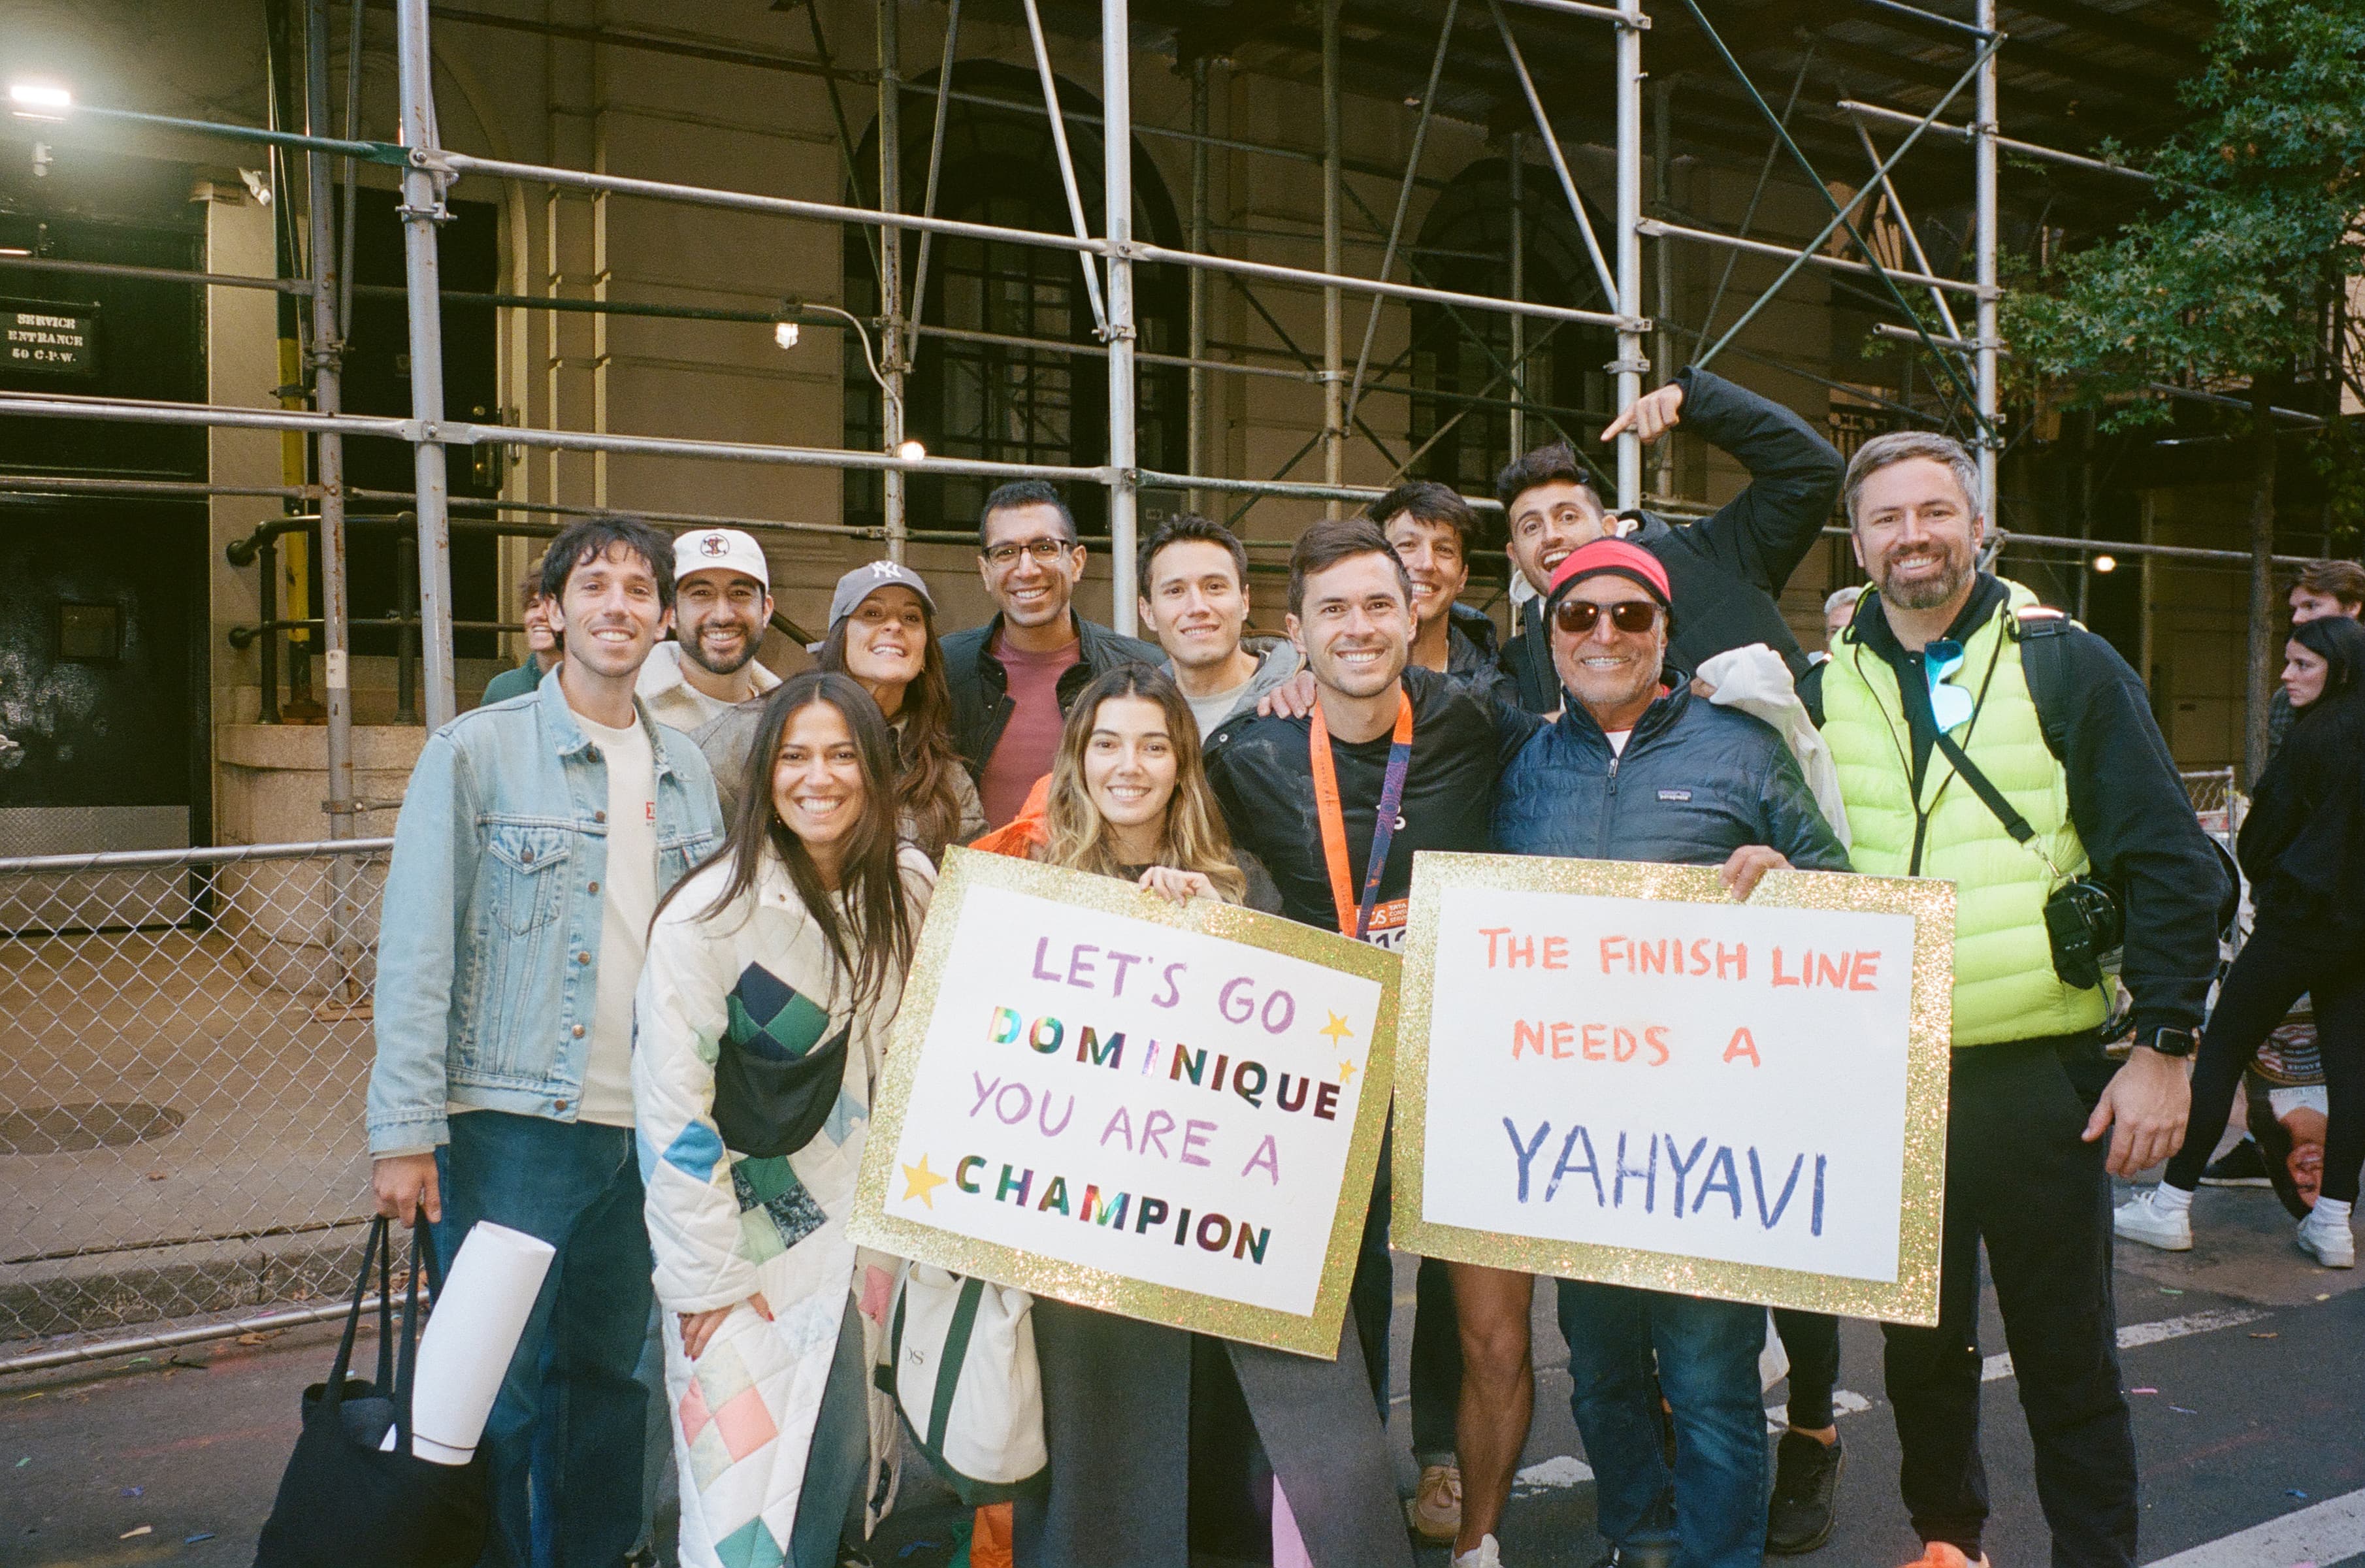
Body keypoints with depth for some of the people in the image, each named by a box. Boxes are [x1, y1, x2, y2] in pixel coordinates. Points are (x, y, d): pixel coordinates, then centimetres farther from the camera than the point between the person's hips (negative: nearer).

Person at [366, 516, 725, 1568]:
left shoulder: (686, 769, 10)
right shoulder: (477, 750, -5)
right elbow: (417, 948, -7)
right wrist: (404, 1127, -12)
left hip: (649, 1126, 5)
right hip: (513, 1122, -4)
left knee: (612, 1371, 16)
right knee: (497, 1385, 2)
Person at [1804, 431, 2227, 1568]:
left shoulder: (2066, 666, -2)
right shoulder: (1823, 691, 6)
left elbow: (2170, 866, -3)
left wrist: (2163, 1047, -8)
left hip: (2043, 1074, -3)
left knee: (2067, 1357, 7)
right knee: (1919, 1345, 16)